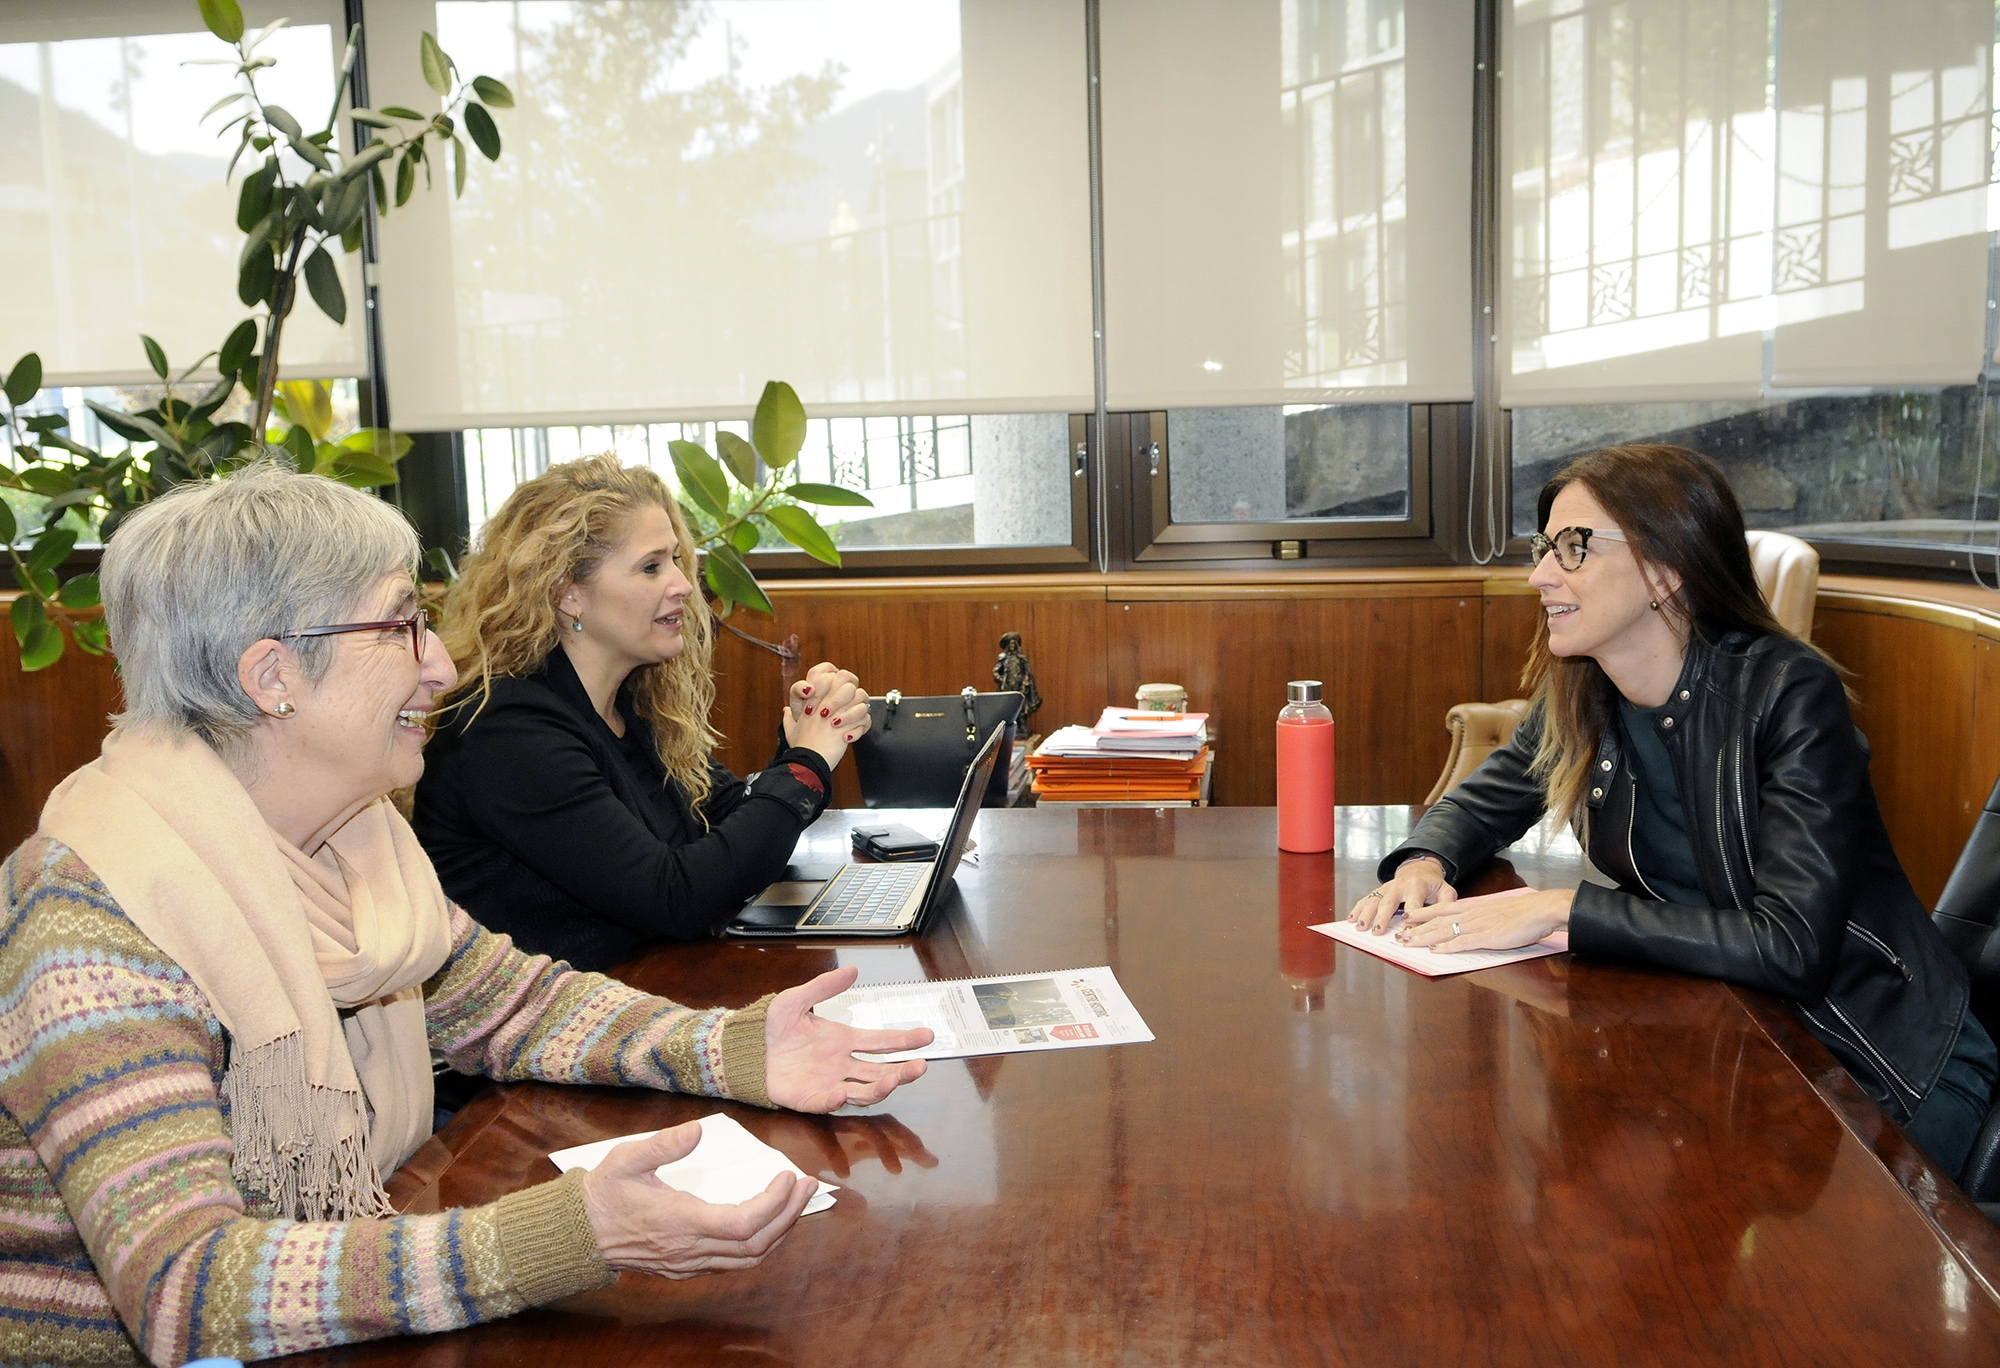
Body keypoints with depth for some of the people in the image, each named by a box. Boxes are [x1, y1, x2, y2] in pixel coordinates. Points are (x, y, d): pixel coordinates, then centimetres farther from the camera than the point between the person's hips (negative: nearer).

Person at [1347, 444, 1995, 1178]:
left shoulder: (1789, 693, -23)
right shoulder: (1578, 698, -4)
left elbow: (1791, 945, -30)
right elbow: (1485, 799, 15)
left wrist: (1559, 910, -31)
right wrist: (1424, 863, -9)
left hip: (1878, 1065, -5)